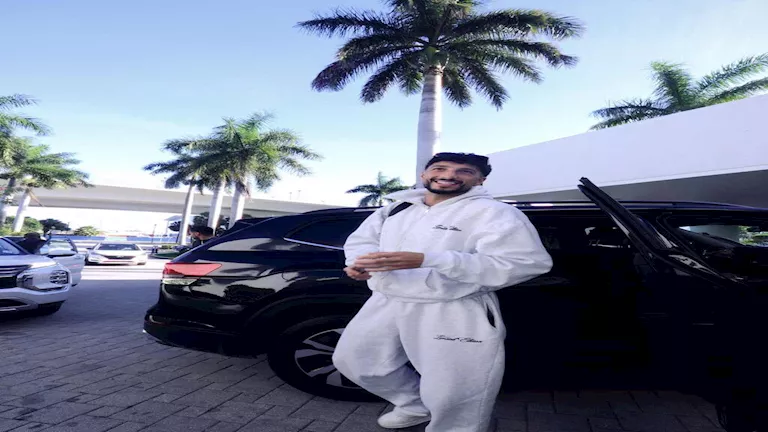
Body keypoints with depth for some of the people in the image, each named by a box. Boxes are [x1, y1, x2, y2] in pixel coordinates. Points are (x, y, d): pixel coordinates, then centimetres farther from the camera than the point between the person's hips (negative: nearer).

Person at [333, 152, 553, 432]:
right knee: (353, 360, 17)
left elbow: (527, 263, -22)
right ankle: (417, 406, 37)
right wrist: (360, 260, -11)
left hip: (456, 314, -6)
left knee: (451, 394, -1)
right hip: (387, 303, 7)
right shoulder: (396, 208, 12)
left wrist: (426, 261, -29)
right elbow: (361, 239, 19)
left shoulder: (494, 213, -10)